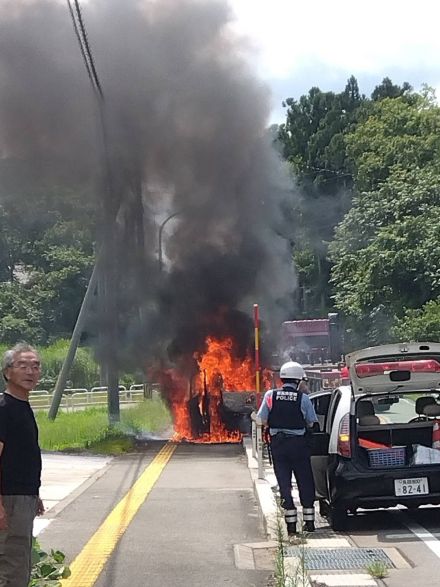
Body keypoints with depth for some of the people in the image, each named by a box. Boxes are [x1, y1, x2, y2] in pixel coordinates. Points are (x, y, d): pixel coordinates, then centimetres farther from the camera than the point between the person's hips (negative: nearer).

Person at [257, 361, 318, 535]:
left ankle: (291, 524, 2)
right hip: (298, 444, -1)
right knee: (305, 482, 10)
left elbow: (262, 420, -3)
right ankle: (309, 522, 11)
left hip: (277, 444, 1)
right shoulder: (303, 398, -7)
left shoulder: (270, 396, -3)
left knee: (284, 483, 6)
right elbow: (311, 423, -3)